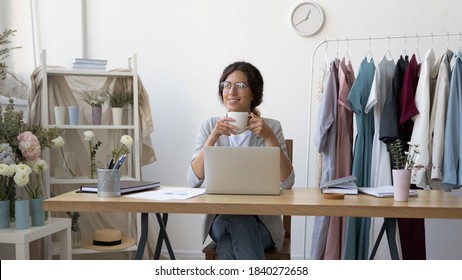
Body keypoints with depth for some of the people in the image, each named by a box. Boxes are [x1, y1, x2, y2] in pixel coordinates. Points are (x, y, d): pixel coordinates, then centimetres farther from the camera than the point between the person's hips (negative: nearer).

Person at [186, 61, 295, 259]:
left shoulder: (271, 127, 0)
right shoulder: (209, 126, 4)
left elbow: (286, 182, -12)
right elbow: (194, 180, -9)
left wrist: (269, 137, -21)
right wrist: (213, 137, -20)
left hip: (261, 219, -1)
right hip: (220, 218, 1)